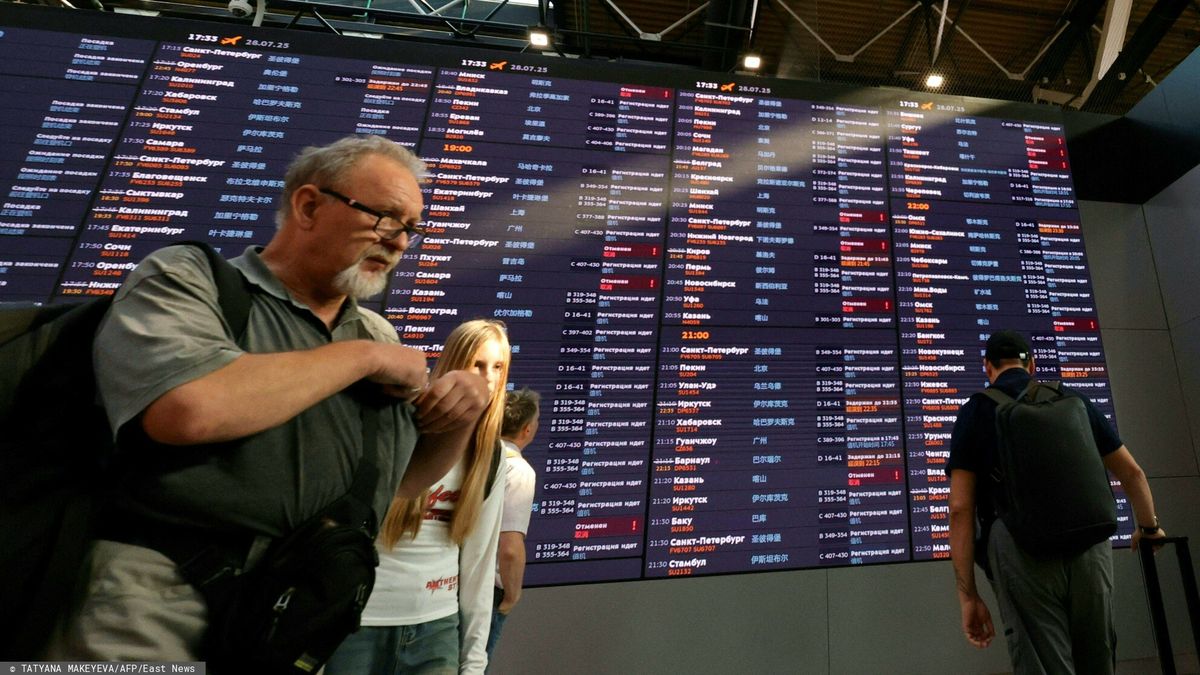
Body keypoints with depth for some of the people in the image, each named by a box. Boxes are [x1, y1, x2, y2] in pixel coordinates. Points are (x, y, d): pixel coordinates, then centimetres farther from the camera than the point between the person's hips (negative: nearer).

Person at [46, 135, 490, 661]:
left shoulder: (378, 334, 6)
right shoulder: (187, 277, -8)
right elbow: (188, 408, -30)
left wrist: (459, 419, -8)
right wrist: (363, 356, -18)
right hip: (151, 621, -5)